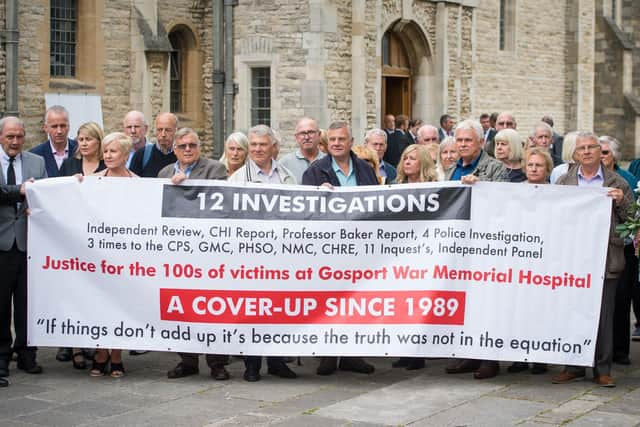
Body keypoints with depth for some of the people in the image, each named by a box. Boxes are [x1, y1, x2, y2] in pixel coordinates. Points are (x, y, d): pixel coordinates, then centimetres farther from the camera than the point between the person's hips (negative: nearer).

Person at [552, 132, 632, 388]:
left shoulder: (617, 183, 8)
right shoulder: (564, 182, 12)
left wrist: (621, 201, -10)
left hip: (605, 259, -1)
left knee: (603, 315, 1)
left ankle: (603, 369, 9)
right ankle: (574, 367, 14)